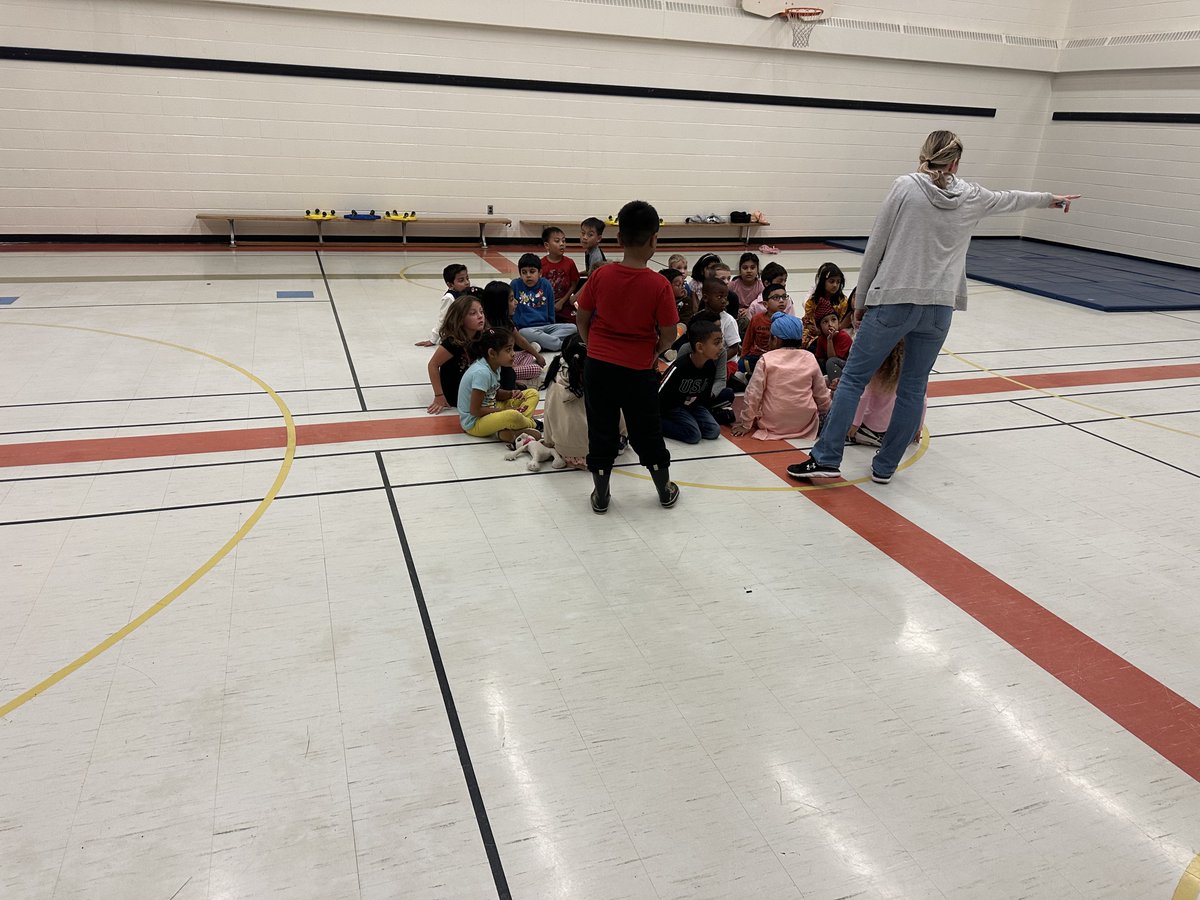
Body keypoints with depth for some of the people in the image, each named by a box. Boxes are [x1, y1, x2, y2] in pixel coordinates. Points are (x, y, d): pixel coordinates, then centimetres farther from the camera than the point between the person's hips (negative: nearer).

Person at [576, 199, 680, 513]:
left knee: (601, 431, 13)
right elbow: (669, 334, -10)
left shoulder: (601, 276, -7)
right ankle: (665, 490, 31)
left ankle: (601, 495, 23)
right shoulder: (659, 284, -14)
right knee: (647, 432, 15)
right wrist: (653, 352, 10)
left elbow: (582, 320, 2)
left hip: (598, 366, 1)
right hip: (638, 370, -1)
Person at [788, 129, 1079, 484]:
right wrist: (1049, 198, 50)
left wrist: (861, 299, 7)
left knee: (853, 378, 1)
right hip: (938, 307, 4)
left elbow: (875, 246, -3)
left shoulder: (905, 186, -2)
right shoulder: (971, 197, 9)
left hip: (893, 301, -3)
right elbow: (1009, 199, 29)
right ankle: (885, 467, 16)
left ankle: (826, 459, -3)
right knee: (913, 388, 11)